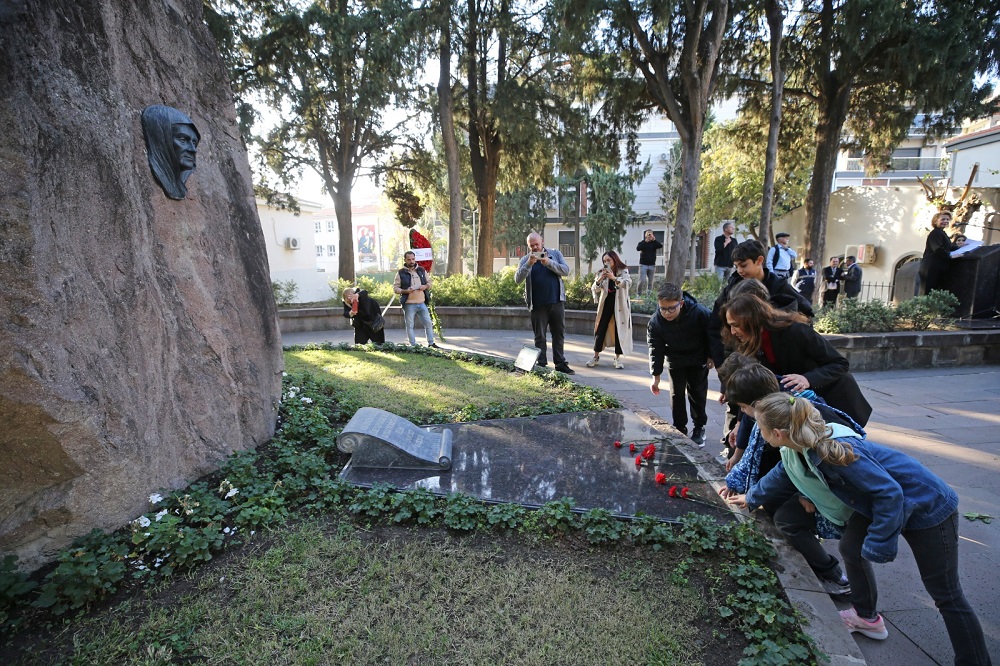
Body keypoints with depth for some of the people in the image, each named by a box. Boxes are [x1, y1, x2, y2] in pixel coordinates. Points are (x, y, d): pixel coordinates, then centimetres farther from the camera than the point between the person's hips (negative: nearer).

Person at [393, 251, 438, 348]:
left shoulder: (422, 270, 9)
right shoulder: (401, 273, -1)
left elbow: (429, 282, 17)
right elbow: (395, 288, -1)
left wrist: (426, 286, -5)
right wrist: (405, 291, -18)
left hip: (422, 303, 3)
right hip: (409, 304, -3)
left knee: (428, 323, 6)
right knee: (410, 325, 3)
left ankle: (431, 343, 18)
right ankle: (413, 345, 12)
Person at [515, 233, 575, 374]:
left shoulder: (555, 254, 8)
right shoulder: (525, 260, 5)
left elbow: (566, 270, -5)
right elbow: (517, 279, -8)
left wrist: (549, 263, -17)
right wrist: (529, 264, -21)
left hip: (557, 301, 1)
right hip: (537, 304, -1)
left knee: (559, 334, 8)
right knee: (539, 337, 5)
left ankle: (560, 363, 17)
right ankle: (541, 365, 12)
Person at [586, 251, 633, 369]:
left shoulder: (623, 271, -1)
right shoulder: (602, 273, 4)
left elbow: (628, 283, -20)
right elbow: (594, 290, -3)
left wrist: (614, 278, -35)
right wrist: (599, 280, -22)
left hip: (620, 305, -2)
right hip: (606, 304, 2)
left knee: (619, 330, 0)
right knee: (600, 329, 0)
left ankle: (618, 358, 9)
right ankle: (596, 356, 10)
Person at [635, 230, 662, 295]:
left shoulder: (654, 243, 9)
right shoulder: (642, 243, 4)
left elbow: (661, 245, -10)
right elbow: (638, 248, -15)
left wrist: (654, 240, -17)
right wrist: (645, 241, -19)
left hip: (652, 265, 2)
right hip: (643, 265, -2)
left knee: (650, 282, 5)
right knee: (642, 281, -10)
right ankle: (639, 294, 2)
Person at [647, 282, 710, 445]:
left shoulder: (700, 313, -32)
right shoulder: (655, 322, -26)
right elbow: (655, 349, -17)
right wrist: (656, 376, -17)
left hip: (698, 360, -1)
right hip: (675, 361, 2)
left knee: (697, 393, 6)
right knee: (676, 394, 4)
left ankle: (699, 428, 23)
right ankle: (680, 429, 18)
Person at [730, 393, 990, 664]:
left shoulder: (834, 451, -37)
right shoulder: (796, 448, -9)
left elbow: (889, 492, -29)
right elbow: (782, 474, 13)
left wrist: (879, 545, -19)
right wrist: (751, 497, 26)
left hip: (928, 505, -8)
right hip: (881, 500, 8)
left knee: (946, 595, 2)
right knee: (850, 548, 13)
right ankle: (867, 618, 32)